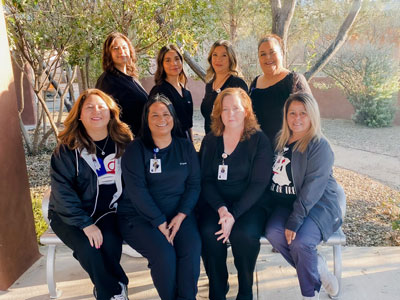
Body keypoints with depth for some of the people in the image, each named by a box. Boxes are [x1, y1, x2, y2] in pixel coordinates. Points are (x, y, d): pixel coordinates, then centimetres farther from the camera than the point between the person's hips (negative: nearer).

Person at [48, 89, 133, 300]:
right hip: (70, 214, -1)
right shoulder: (67, 148, -8)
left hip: (107, 211, 2)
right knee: (87, 246, -26)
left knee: (111, 242, -26)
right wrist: (85, 224, -20)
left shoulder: (122, 142, 0)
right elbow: (62, 190, -13)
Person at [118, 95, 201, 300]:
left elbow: (194, 184, 5)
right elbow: (137, 191, -10)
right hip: (140, 216, -2)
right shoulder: (136, 149, -1)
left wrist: (181, 215, -11)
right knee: (164, 254, -26)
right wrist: (160, 223, -16)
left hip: (179, 213, 3)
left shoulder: (186, 147, 10)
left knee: (192, 247, -25)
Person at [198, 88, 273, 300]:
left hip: (249, 204, -2)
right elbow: (205, 180, 2)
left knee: (243, 234, -30)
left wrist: (234, 215, -20)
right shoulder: (209, 141, 9)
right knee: (209, 232, -26)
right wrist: (221, 208, -17)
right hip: (214, 203, 2)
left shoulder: (259, 141, -1)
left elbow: (259, 183, -9)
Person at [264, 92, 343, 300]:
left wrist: (295, 221, -26)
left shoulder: (319, 145, -10)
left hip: (318, 204, -5)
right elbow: (268, 176, 13)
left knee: (300, 241, -28)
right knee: (273, 233, -23)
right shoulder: (281, 140, 9)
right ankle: (319, 269, 1)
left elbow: (313, 186, -20)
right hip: (285, 203, 5)